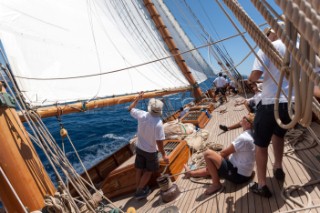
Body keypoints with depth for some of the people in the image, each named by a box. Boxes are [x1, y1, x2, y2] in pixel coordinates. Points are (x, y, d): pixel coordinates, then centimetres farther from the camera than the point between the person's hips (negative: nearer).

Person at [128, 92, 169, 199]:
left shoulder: (141, 115, -18)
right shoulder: (158, 123, -31)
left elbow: (130, 109, 2)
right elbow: (159, 142, -27)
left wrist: (137, 98, 13)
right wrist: (164, 155, -14)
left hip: (139, 148, 5)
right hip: (150, 151, -5)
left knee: (139, 170, 19)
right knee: (148, 171, 17)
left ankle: (139, 189, 39)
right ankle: (139, 192, 27)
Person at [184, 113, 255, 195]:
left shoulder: (243, 138, -25)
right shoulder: (250, 135, 5)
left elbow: (225, 152, -15)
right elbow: (229, 151, 12)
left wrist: (212, 157, 3)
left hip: (238, 175, -10)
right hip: (244, 174, 10)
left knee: (208, 153, -17)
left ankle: (216, 184, -3)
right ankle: (191, 173, 44)